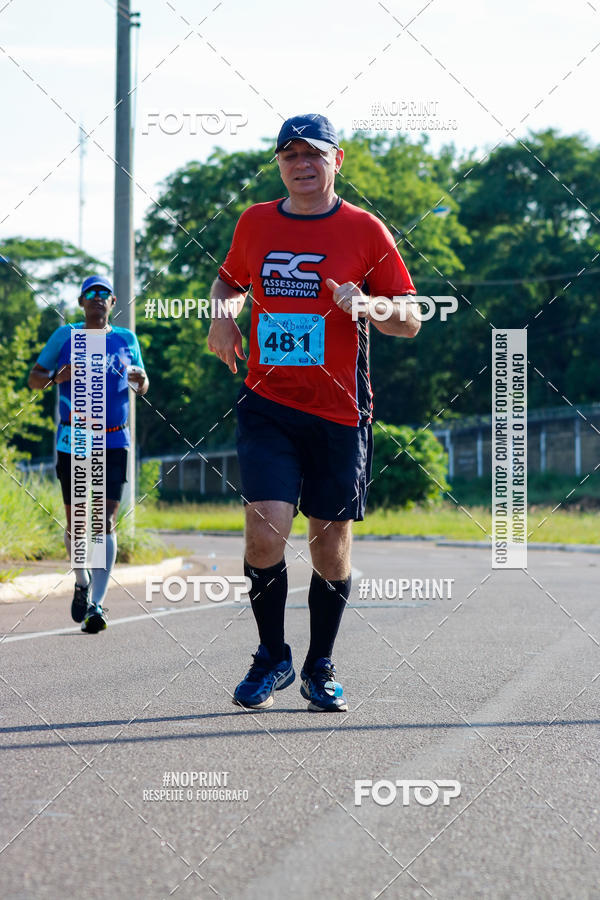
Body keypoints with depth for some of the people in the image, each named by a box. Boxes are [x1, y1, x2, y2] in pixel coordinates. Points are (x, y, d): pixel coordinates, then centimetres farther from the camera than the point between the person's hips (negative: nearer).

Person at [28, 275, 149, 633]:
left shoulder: (126, 340, 10)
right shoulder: (66, 336, 6)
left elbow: (142, 386, 20)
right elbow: (34, 380, 7)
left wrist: (140, 380, -4)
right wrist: (56, 376, -14)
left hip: (114, 442, 0)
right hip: (74, 440, 0)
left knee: (105, 520, -10)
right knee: (76, 520, 4)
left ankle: (97, 603, -14)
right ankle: (82, 581, 31)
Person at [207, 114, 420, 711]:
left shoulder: (364, 230, 1)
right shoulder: (255, 223, 8)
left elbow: (410, 320, 4)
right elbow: (229, 281, 26)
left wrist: (365, 305, -16)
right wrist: (222, 314, 4)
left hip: (338, 411, -1)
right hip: (267, 404, 1)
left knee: (331, 544, 4)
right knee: (265, 530, -14)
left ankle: (320, 668, 23)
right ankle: (272, 657, 8)